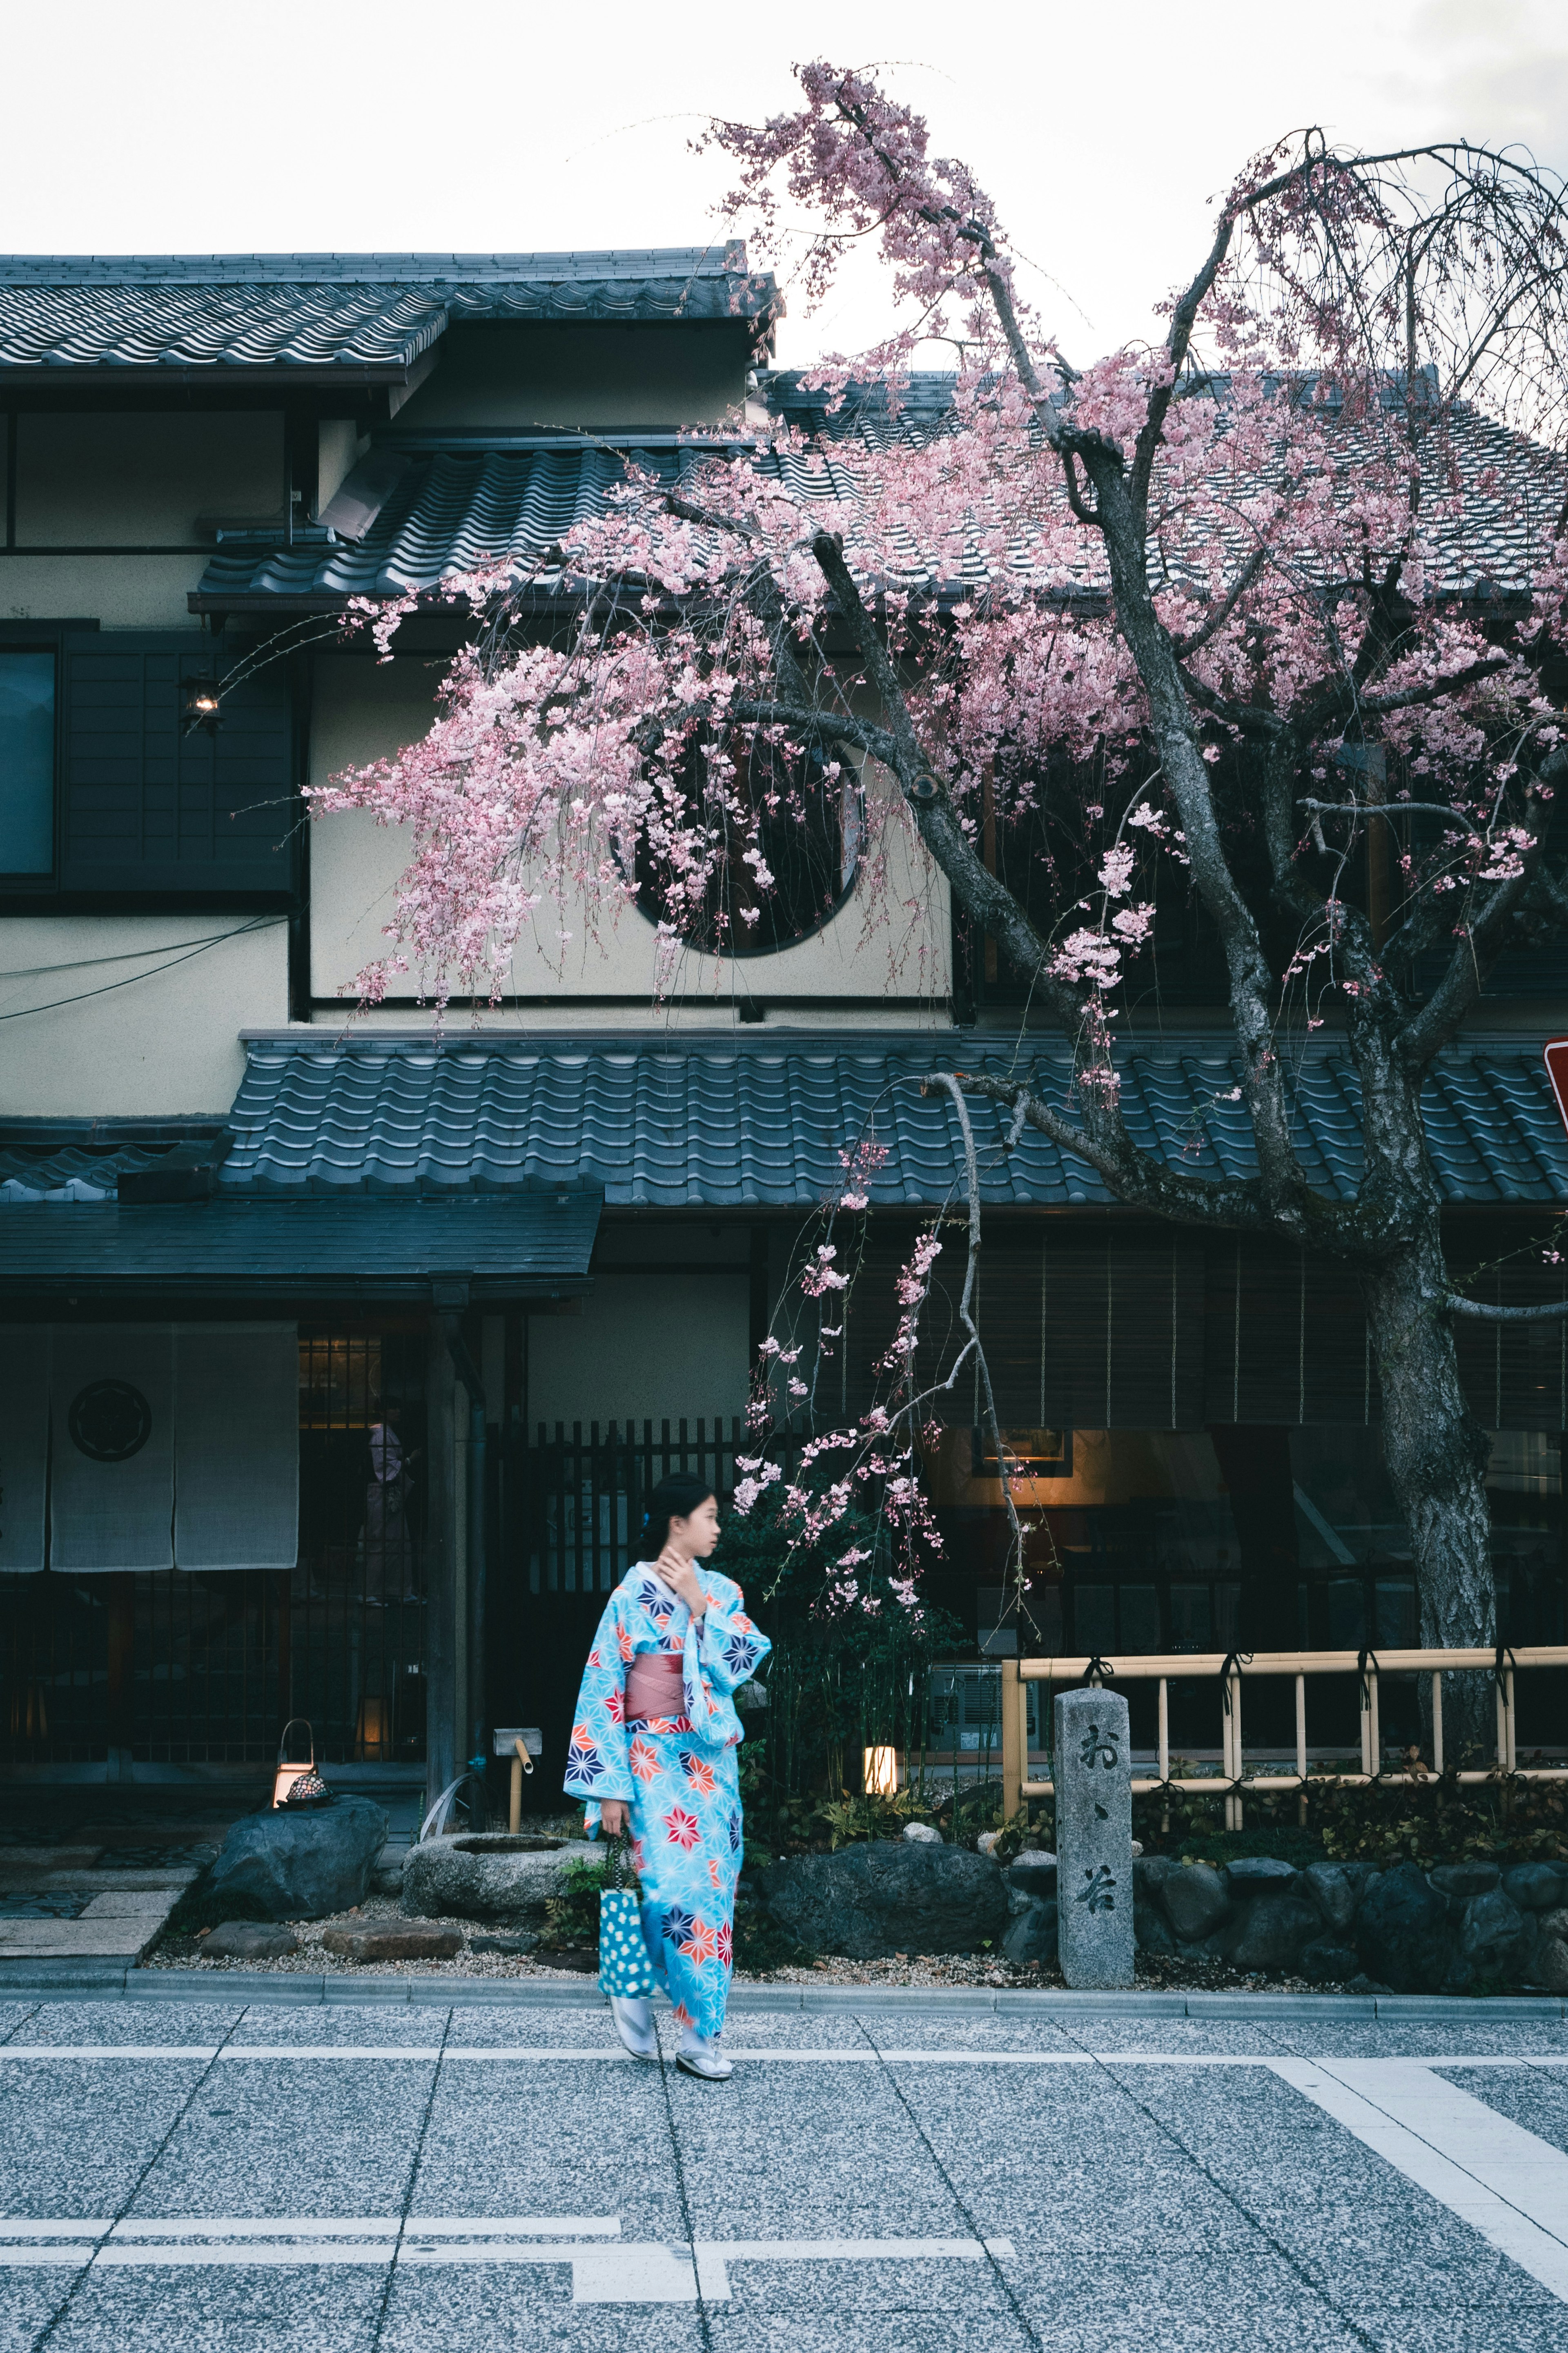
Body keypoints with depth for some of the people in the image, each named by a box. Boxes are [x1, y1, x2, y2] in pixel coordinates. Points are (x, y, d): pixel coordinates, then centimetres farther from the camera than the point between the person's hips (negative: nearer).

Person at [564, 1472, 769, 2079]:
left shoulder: (721, 1592, 11)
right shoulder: (632, 1595, -4)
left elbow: (742, 1662, -2)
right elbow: (603, 1690, -6)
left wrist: (699, 1607, -9)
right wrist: (610, 1789, -11)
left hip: (712, 1759, 5)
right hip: (654, 1757, -5)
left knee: (712, 1889, 3)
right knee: (673, 1888, -18)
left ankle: (700, 2036, 11)